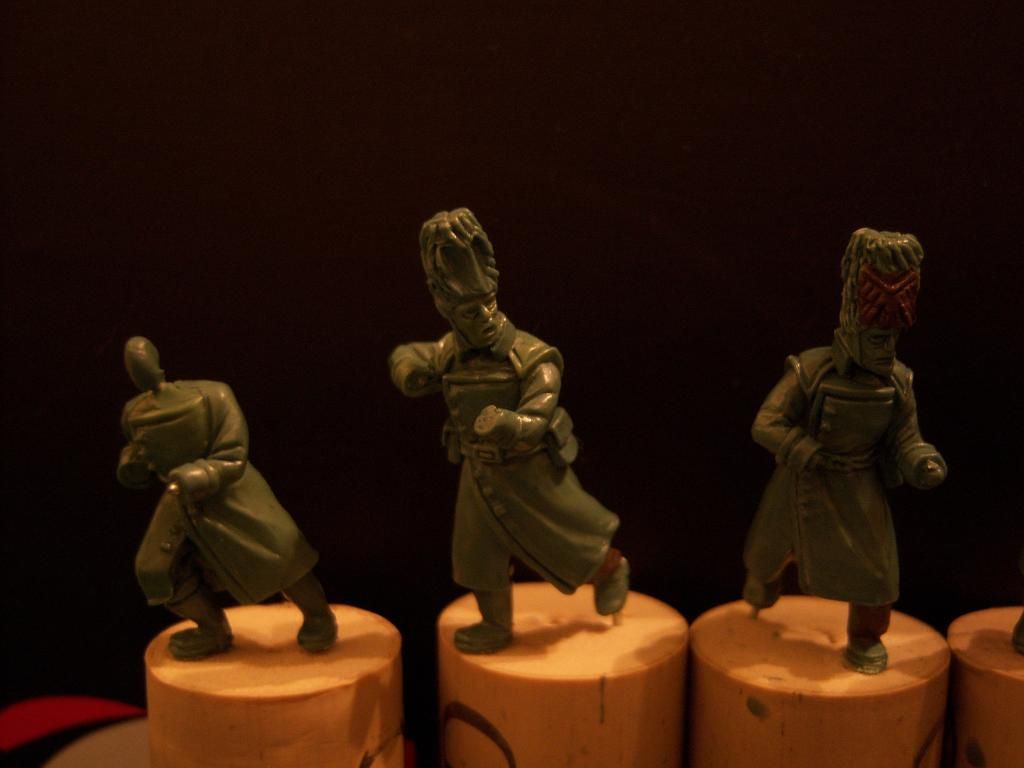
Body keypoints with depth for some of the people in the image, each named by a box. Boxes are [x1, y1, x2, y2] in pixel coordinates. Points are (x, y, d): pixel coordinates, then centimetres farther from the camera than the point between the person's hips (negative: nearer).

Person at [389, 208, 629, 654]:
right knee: (479, 554, 10)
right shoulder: (452, 354, -9)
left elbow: (536, 421, -32)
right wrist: (407, 368, -18)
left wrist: (508, 424, -52)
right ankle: (495, 626, 30)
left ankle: (612, 570, 44)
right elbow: (407, 357, 5)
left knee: (571, 541, 13)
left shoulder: (532, 357, -25)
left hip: (532, 473, -4)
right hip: (482, 474, 5)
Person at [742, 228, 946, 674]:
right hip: (803, 482, -1)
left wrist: (923, 464, -27)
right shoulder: (809, 371, -25)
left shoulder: (897, 381, -14)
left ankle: (866, 640, 25)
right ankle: (763, 587, 58)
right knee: (769, 550, 20)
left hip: (860, 487, 1)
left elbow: (905, 439, -6)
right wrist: (808, 454, -30)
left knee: (874, 567, -3)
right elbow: (765, 425, -21)